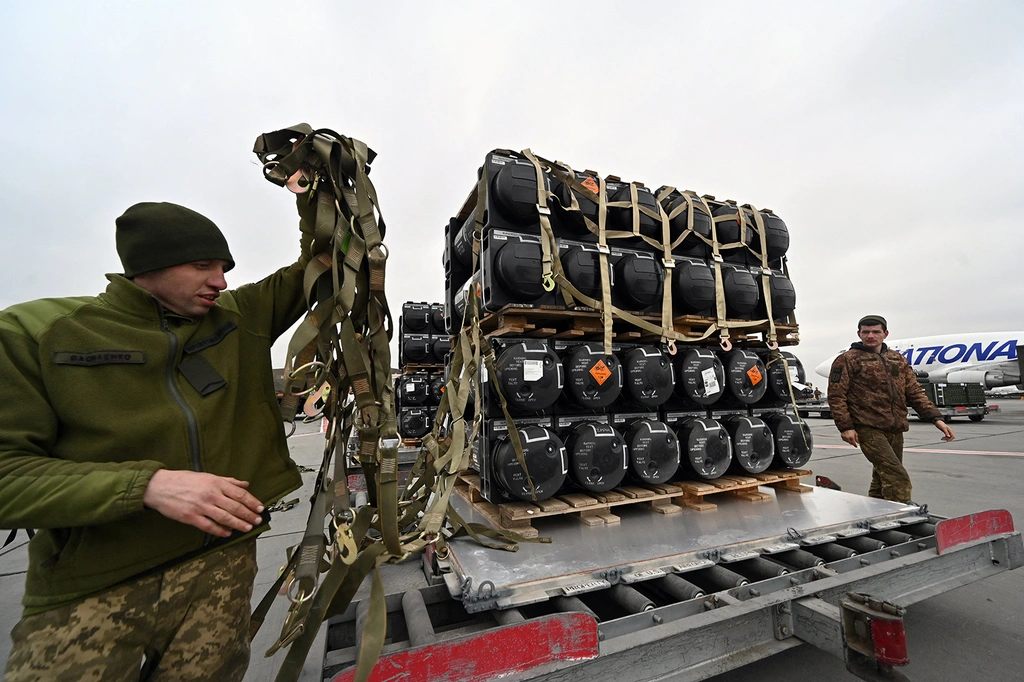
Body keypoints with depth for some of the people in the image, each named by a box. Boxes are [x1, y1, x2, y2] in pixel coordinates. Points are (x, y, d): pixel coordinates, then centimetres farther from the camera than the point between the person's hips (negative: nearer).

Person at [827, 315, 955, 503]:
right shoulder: (847, 360, -4)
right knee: (898, 478, -15)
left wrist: (936, 419, 4)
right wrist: (845, 426, -14)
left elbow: (915, 392, 16)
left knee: (883, 479, 14)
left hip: (895, 430, 7)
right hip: (869, 429, -7)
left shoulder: (898, 360, 15)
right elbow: (836, 396, -8)